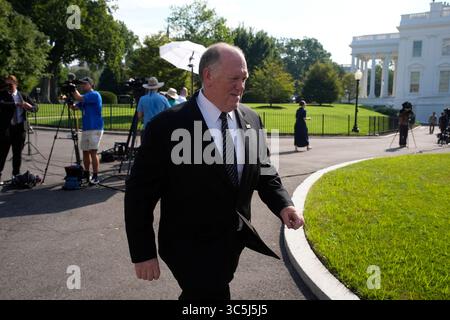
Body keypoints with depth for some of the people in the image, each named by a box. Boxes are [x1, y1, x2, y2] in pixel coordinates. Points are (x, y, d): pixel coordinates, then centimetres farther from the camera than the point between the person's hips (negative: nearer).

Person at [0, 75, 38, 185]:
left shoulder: (23, 95, 11)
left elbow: (35, 107, 8)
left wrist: (30, 107, -15)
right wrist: (17, 104, -24)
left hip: (20, 128, 3)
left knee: (18, 153, 8)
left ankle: (16, 175, 18)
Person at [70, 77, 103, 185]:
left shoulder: (94, 94, -7)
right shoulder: (85, 97, 21)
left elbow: (79, 98, -16)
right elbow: (75, 107, 17)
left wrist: (73, 90, -1)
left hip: (95, 129, -9)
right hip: (86, 128, 9)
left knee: (93, 152, -13)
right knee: (85, 151, 11)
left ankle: (95, 177, -11)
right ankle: (87, 174, 23)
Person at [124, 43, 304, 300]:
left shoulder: (252, 120, -2)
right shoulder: (168, 126, -19)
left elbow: (263, 172, 9)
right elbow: (140, 192, -13)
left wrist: (283, 204, -11)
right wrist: (143, 253, -11)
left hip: (233, 243, 6)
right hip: (191, 249, -5)